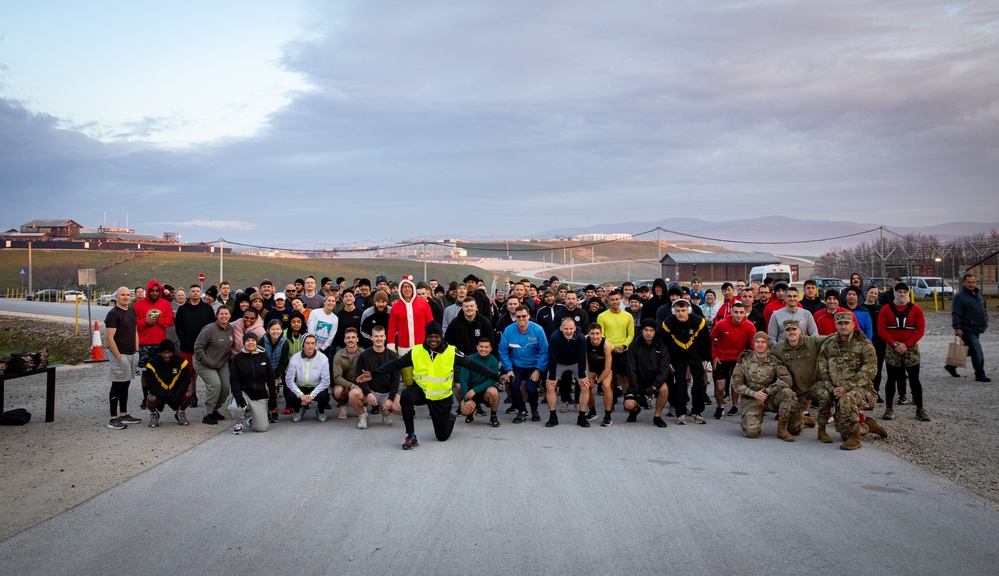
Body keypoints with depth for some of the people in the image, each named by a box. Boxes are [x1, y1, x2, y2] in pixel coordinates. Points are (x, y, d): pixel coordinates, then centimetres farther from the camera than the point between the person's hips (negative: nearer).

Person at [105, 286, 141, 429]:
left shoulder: (131, 312, 13)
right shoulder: (113, 314, -12)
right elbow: (110, 337, -16)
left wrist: (136, 350, 12)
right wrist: (118, 357, -18)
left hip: (132, 354, 8)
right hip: (120, 354, -8)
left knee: (125, 385, 14)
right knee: (117, 386, -4)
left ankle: (123, 415, 22)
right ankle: (113, 419, 0)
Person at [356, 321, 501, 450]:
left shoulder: (451, 353, -11)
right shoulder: (416, 352, -8)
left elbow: (473, 365, -7)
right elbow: (395, 364, -5)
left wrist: (496, 376, -11)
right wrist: (373, 374, -12)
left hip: (442, 397, -1)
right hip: (421, 390, 1)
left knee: (442, 436, 5)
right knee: (405, 396, -34)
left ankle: (450, 419, 44)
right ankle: (411, 436, -18)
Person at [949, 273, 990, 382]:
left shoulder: (979, 293, 12)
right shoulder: (959, 296, -12)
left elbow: (984, 309, 24)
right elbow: (955, 314, -16)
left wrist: (985, 322, 19)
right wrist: (957, 328, -22)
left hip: (978, 328, 9)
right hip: (968, 329, -8)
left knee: (969, 350, 16)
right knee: (977, 352, -9)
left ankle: (951, 366, 30)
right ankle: (980, 375, -1)